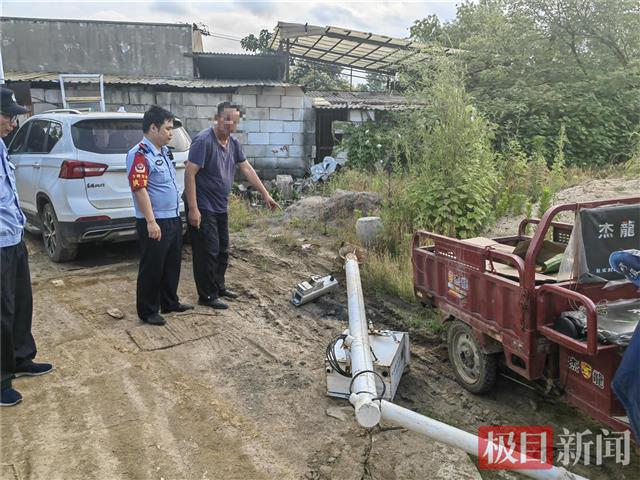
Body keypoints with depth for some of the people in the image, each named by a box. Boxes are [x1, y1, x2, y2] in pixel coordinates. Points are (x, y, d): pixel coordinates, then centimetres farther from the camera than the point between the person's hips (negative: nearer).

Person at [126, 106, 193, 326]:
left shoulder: (165, 151, 12)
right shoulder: (139, 155, -17)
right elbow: (139, 189, -22)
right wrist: (151, 221, -25)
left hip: (173, 218, 9)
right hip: (155, 222, -9)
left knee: (172, 264, 18)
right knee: (152, 267, 2)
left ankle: (170, 302, 32)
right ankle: (147, 311, 15)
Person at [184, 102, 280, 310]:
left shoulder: (234, 143, 5)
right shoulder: (203, 141, -20)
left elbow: (247, 169, 12)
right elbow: (190, 174, -23)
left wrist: (265, 194, 10)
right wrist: (193, 208, -26)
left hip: (221, 207, 8)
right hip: (203, 207, -8)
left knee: (223, 250, 17)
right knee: (208, 252, -2)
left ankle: (219, 286, 33)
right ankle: (207, 295, 10)